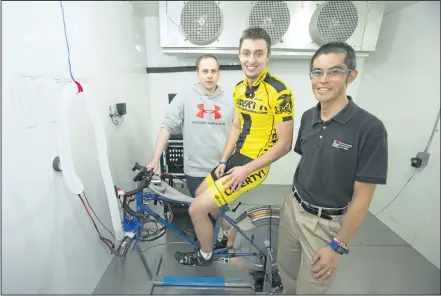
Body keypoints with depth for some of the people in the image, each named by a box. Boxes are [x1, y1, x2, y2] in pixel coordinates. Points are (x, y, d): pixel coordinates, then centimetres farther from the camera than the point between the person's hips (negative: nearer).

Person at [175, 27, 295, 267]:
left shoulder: (279, 92, -20)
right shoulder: (239, 88, 5)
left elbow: (284, 144, -18)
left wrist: (246, 169, -20)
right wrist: (223, 161, 5)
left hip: (255, 164, -8)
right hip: (237, 157, 8)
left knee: (196, 209, -7)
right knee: (200, 194, 21)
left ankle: (205, 255, 23)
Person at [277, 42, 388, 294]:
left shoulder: (370, 128, -20)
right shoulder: (308, 117, -2)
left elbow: (362, 197, -17)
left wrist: (338, 246, -14)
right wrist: (294, 202, 14)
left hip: (326, 223, -5)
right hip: (293, 210, 5)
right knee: (286, 271, 23)